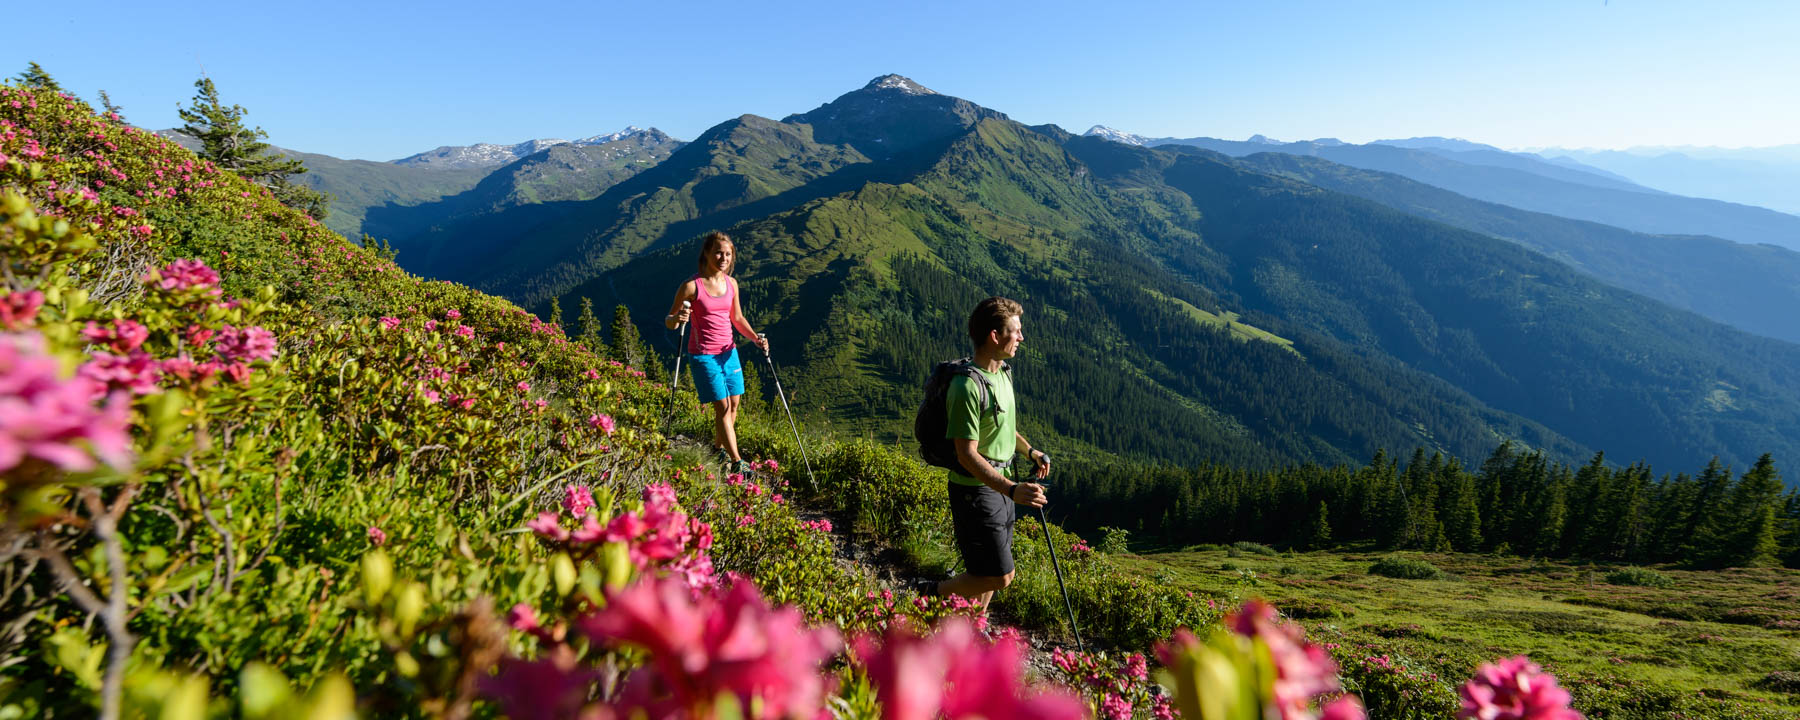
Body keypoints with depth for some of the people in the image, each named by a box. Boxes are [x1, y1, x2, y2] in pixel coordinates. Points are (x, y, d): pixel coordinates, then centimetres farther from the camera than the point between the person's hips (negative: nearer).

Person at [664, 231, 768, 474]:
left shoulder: (731, 283, 3)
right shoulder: (691, 286, -13)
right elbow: (668, 322, -6)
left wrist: (756, 338, -2)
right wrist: (677, 319, -29)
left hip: (729, 351, 6)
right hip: (703, 354, -6)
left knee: (733, 404, 9)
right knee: (723, 406, -7)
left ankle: (719, 447, 32)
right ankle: (736, 462, -2)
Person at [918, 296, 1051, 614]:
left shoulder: (1002, 372, 7)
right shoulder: (967, 386, -25)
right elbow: (967, 455, -27)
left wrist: (1030, 450, 15)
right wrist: (1012, 490, -35)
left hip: (998, 486, 9)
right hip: (975, 490, -9)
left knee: (987, 572, 17)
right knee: (999, 576, -3)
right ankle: (930, 594, 17)